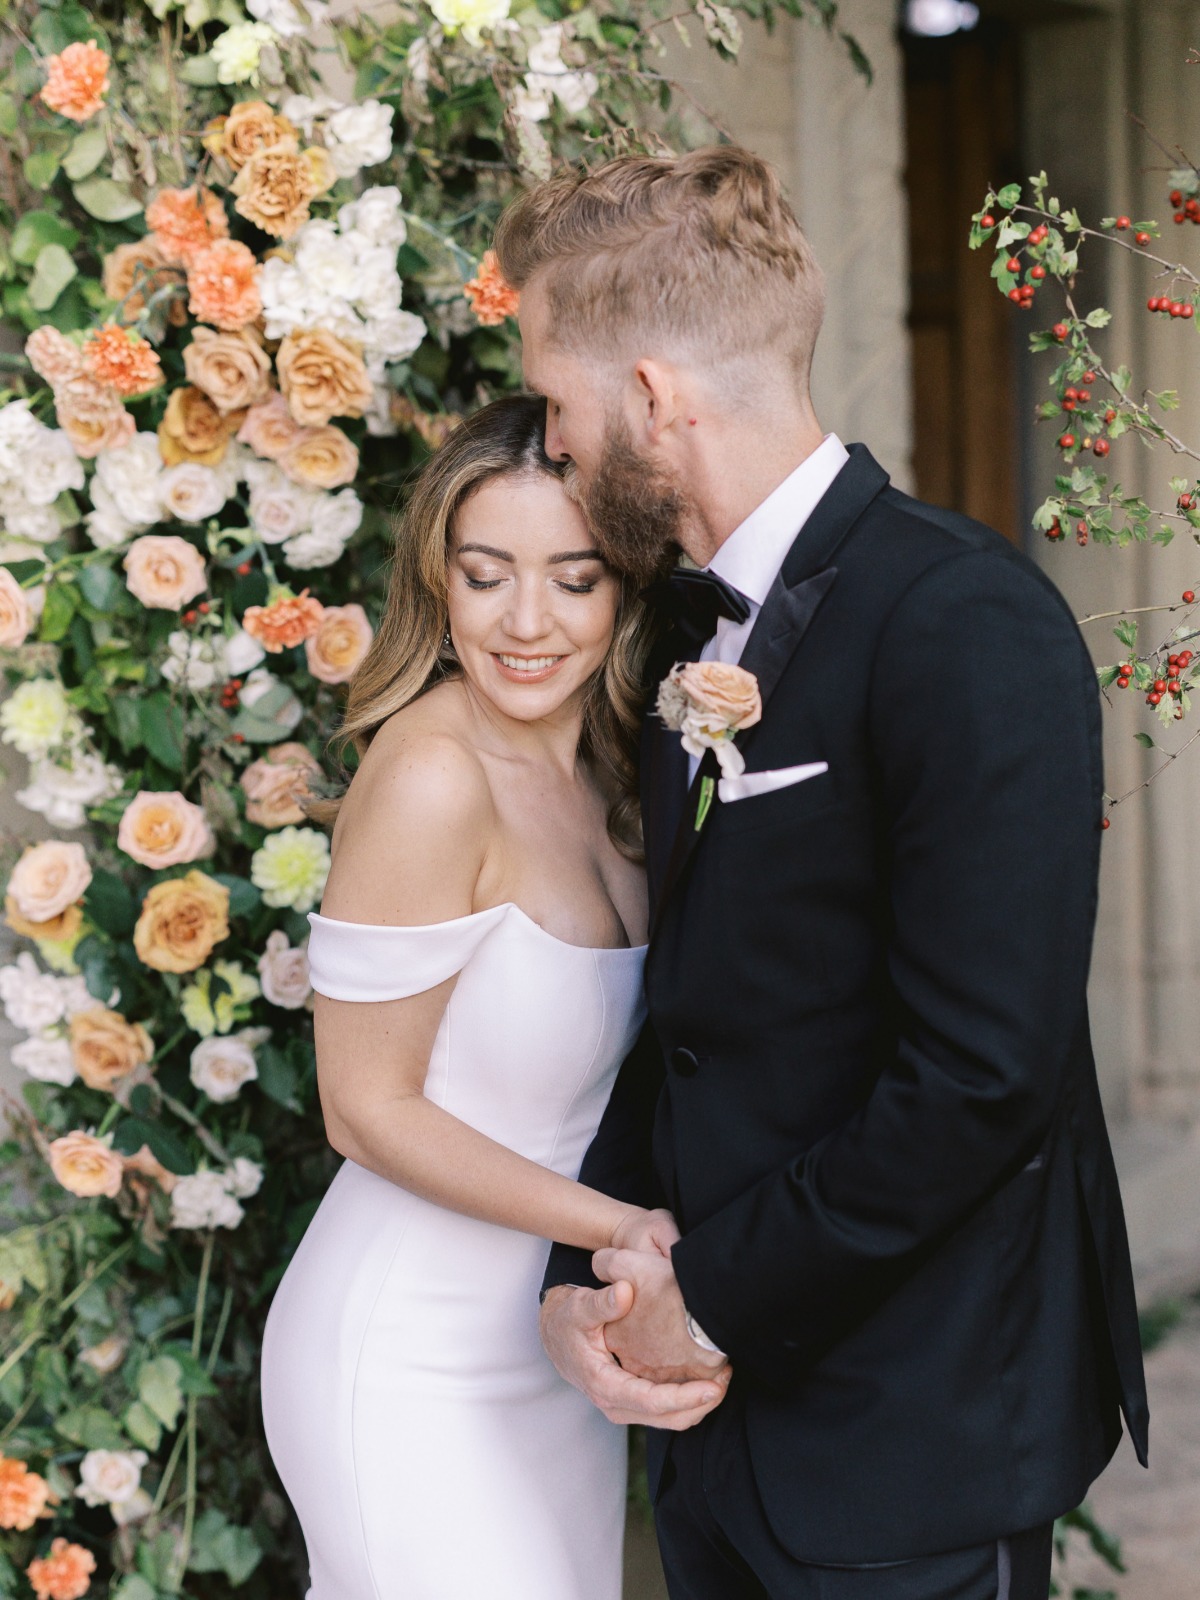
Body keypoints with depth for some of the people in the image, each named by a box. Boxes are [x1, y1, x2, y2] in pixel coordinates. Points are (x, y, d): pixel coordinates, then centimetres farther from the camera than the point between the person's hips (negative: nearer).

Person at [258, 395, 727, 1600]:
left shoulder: (609, 763, 3)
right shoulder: (432, 776, -21)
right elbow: (369, 1111, -17)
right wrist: (624, 1225, -21)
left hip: (557, 1341, 8)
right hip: (413, 1373, -8)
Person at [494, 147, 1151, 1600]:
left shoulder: (965, 625, -18)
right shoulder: (705, 627, 9)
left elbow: (985, 1073, -23)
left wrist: (714, 1299, -15)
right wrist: (584, 1272, -2)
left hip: (910, 1442, -8)